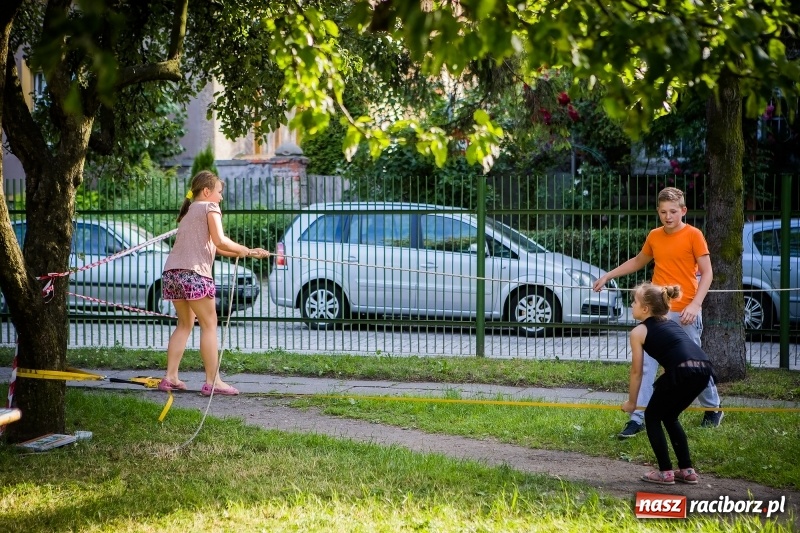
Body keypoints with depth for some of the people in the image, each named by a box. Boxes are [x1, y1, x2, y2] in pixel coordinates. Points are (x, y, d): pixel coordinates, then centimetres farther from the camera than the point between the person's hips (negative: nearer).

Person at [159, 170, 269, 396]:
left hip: (172, 272, 8)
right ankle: (212, 381, -5)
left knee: (185, 323, 18)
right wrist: (245, 250, 3)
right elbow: (220, 241, -12)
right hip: (194, 273, -8)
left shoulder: (189, 211, 28)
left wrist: (249, 252, 22)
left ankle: (170, 377, 13)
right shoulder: (209, 207, 3)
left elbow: (212, 247, 26)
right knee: (209, 325, -2)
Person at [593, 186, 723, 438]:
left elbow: (707, 272, -8)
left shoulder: (693, 235, -6)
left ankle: (713, 408, 29)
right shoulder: (654, 236, 8)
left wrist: (695, 305, -19)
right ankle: (637, 418, -2)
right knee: (646, 364, -3)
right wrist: (608, 276, 23)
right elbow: (638, 261, 26)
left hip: (684, 313, -4)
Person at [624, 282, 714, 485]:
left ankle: (665, 472, 11)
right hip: (703, 370, 7)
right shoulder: (670, 324, 32)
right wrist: (662, 389, 48)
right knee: (668, 416, 27)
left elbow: (637, 372, 16)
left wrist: (631, 402, 28)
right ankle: (687, 470, 26)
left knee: (652, 417, 16)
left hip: (683, 371, -7)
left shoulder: (639, 331, 12)